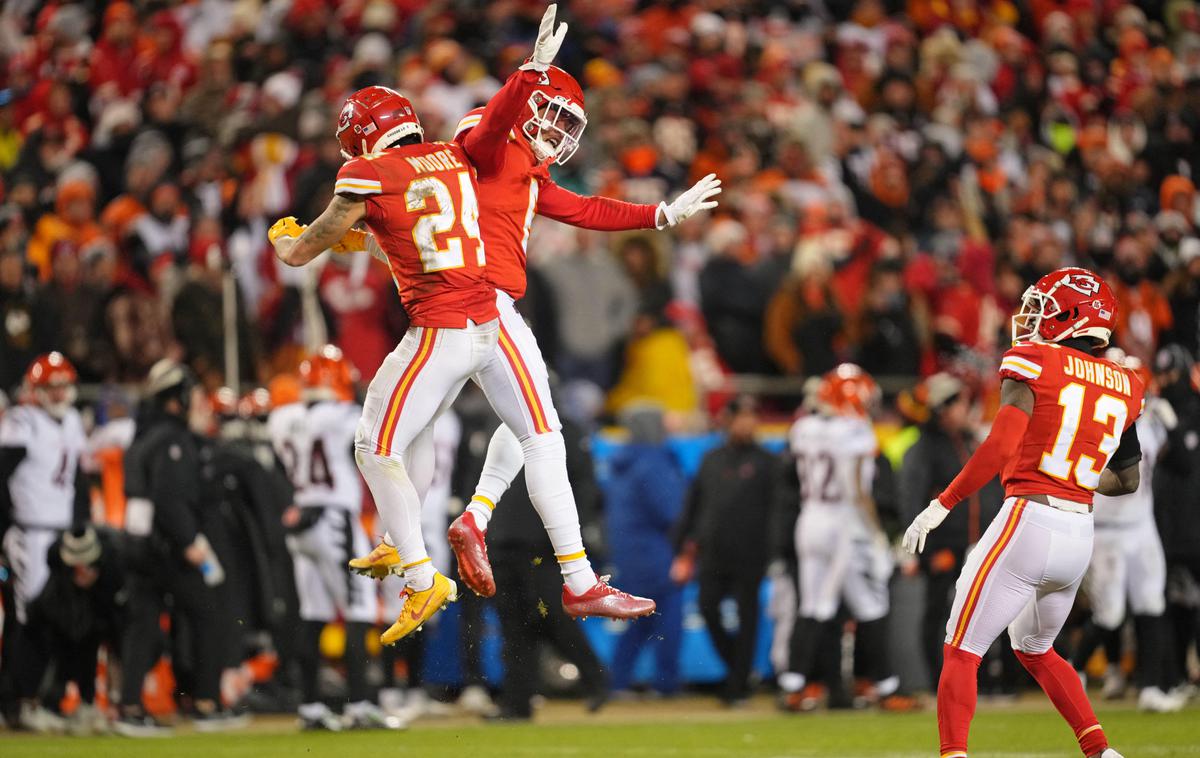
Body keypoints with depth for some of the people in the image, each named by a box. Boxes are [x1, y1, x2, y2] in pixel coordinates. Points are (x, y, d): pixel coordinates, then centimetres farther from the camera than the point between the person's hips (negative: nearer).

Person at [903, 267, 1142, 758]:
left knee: (961, 651, 0)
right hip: (1080, 537, 6)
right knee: (1034, 650, 27)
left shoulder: (1033, 365, -5)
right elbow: (1126, 481, 22)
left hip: (1028, 521, -6)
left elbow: (1000, 447, -17)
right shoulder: (1125, 389, 13)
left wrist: (941, 506, -12)